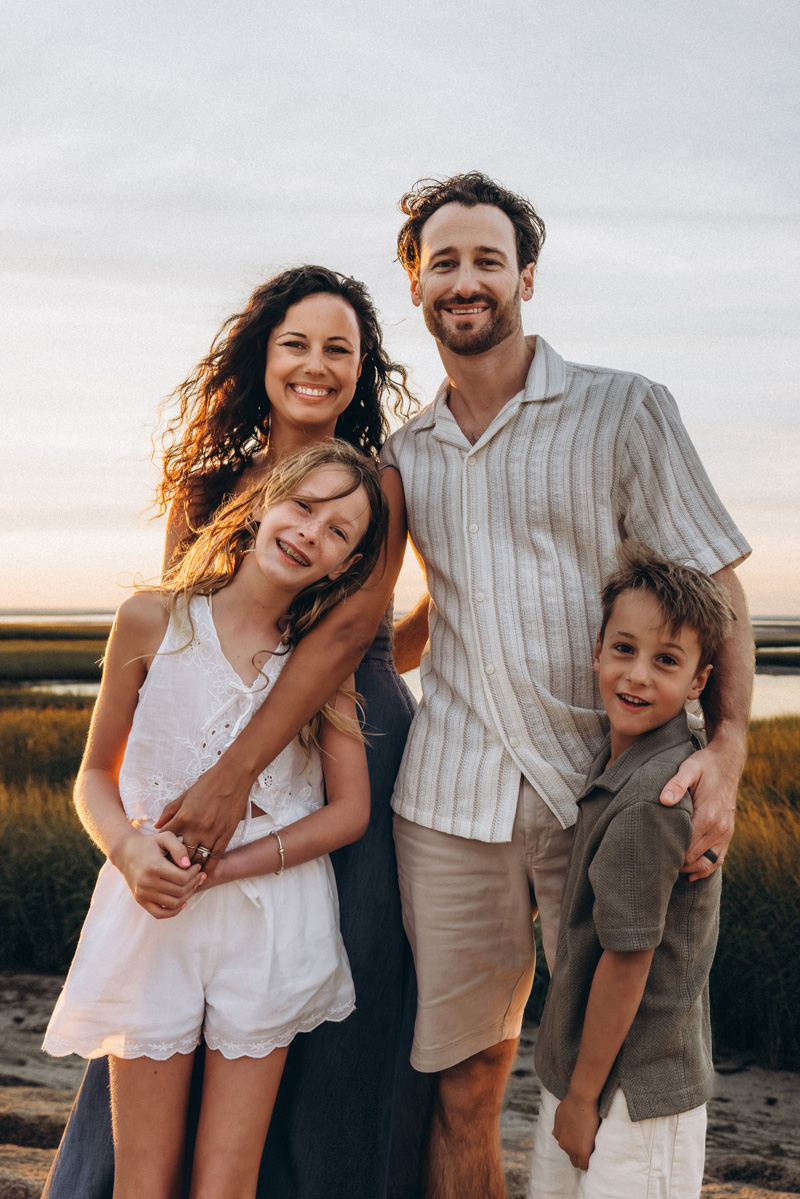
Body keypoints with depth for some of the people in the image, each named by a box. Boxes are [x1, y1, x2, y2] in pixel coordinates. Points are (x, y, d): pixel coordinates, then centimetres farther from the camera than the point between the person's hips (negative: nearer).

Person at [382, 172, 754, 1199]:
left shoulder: (626, 411, 1)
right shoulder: (405, 453, 13)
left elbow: (713, 589, -1)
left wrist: (726, 745, -14)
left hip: (609, 793, -3)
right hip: (449, 799, 3)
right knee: (459, 1082, 8)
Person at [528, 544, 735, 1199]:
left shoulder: (648, 803, -26)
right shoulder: (619, 759, 1)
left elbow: (627, 960, -20)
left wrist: (583, 1096, -12)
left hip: (635, 1093, -8)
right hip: (576, 1065, 9)